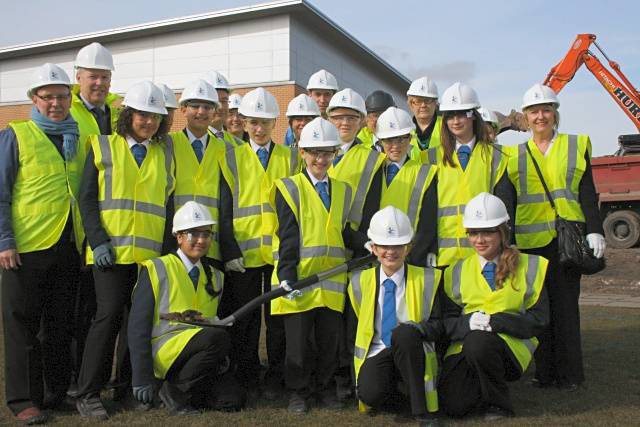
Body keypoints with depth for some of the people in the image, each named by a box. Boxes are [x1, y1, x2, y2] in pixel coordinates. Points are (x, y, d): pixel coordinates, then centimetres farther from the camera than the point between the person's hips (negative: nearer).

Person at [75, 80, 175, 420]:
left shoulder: (165, 154, 14)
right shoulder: (103, 147, 7)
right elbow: (87, 198, 1)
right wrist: (98, 241, -10)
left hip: (151, 253, 3)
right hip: (111, 251, -3)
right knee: (109, 314, -9)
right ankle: (87, 393, 3)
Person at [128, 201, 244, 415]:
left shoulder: (215, 276, 16)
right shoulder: (156, 270, -3)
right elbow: (137, 326, -6)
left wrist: (221, 358, 6)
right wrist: (142, 379, -12)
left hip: (197, 354, 5)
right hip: (163, 350, -5)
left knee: (231, 401, -18)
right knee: (217, 337, -32)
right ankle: (173, 391, -12)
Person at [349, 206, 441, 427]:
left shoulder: (427, 279, 2)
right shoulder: (360, 281, 7)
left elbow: (438, 324, 2)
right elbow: (356, 323, 16)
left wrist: (420, 328, -20)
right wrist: (355, 367, 9)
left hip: (411, 352, -1)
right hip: (376, 353, 1)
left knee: (404, 333, -37)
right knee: (370, 395, -32)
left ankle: (421, 409, -23)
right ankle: (396, 395, 7)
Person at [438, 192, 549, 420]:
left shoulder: (528, 267, 5)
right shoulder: (457, 271, 11)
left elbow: (538, 320, -2)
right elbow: (447, 321, 5)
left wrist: (495, 321, -18)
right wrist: (468, 322, -19)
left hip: (512, 347, -2)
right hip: (465, 347, 2)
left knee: (478, 342, -35)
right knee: (453, 405, -20)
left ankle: (499, 403, -10)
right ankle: (480, 388, 15)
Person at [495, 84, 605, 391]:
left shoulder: (576, 146, 9)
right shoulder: (514, 155, 11)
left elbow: (588, 194, 5)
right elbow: (505, 201, 6)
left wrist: (594, 231, -5)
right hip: (530, 239, 2)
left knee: (565, 304, -1)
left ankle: (570, 373, 11)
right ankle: (545, 371, 16)